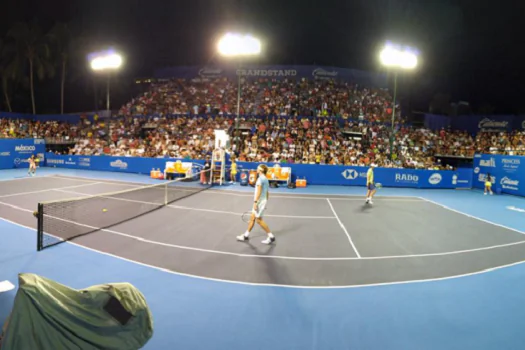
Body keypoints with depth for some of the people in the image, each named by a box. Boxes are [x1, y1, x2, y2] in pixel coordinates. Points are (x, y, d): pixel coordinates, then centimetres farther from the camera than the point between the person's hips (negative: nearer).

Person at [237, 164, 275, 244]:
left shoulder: (260, 178, -14)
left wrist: (255, 202, -24)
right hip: (263, 201, 9)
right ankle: (246, 235, 23)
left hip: (260, 201, -9)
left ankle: (271, 237, 3)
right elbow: (267, 193, 17)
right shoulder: (266, 179, 13)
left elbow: (258, 191, -22)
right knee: (252, 218, 13)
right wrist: (265, 203, 23)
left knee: (259, 220, -2)